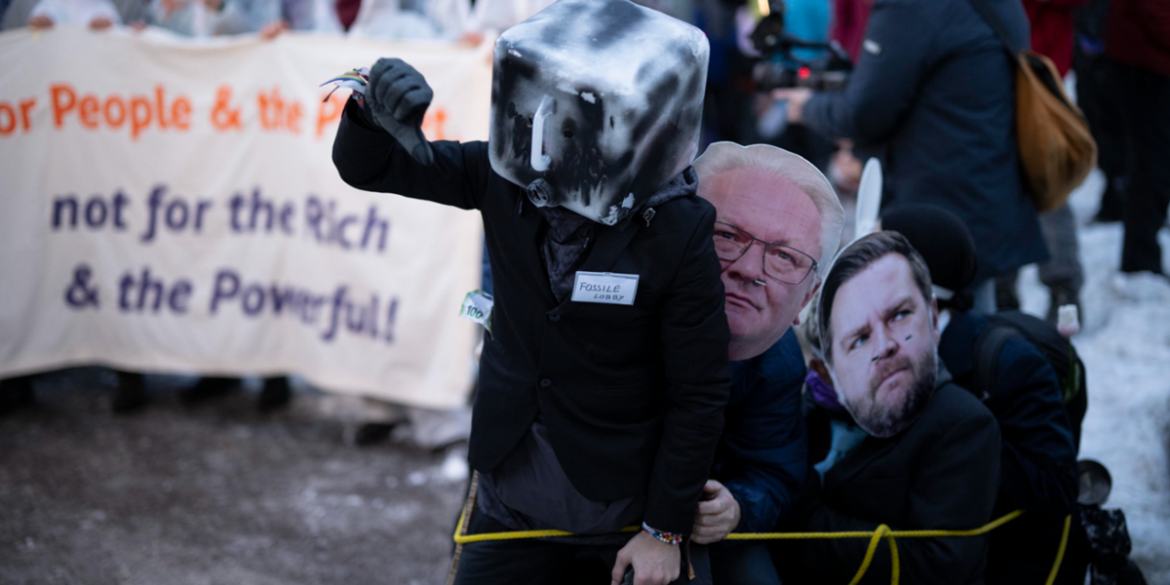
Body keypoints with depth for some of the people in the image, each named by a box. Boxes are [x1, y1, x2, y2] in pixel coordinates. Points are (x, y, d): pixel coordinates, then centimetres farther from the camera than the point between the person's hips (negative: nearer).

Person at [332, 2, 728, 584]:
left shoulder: (677, 233, -21)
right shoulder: (505, 178, -10)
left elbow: (698, 397, -14)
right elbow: (364, 166, -4)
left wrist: (665, 530, -10)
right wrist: (374, 106, -27)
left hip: (625, 500, -3)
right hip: (512, 488, 4)